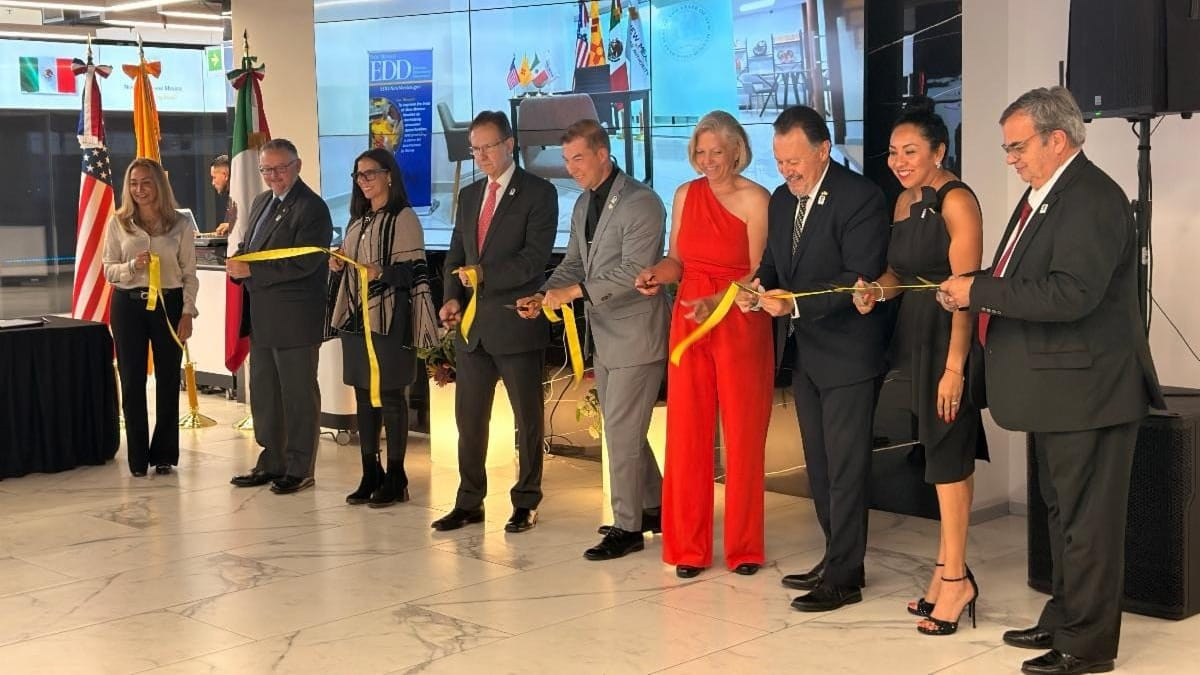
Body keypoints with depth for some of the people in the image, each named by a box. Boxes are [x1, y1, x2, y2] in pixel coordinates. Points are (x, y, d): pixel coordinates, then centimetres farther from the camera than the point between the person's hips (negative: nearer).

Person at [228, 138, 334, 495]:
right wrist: (237, 262, -2)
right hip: (262, 318, 9)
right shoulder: (261, 202, 16)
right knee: (263, 394, 15)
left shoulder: (312, 208, -12)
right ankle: (271, 462, 27)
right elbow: (247, 247, 22)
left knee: (298, 395, 1)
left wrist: (251, 270, -21)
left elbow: (303, 263, -21)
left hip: (294, 318, -9)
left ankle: (299, 469, 11)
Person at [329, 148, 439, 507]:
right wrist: (339, 264, 3)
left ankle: (395, 478, 5)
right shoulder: (358, 219, 17)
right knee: (363, 396, 8)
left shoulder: (403, 217, -6)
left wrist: (382, 272, -27)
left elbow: (414, 270, -11)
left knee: (390, 397, -3)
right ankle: (369, 475, 16)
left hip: (389, 318, -7)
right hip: (357, 315, 7)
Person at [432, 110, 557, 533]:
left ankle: (526, 503, 17)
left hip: (516, 324, -6)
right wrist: (452, 297, 0)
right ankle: (469, 503, 20)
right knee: (469, 417, 10)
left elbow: (535, 259, -15)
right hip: (472, 324, 6)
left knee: (527, 419, 6)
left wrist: (485, 274, -21)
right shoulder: (469, 195, 14)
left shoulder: (538, 193, -6)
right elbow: (456, 254, 16)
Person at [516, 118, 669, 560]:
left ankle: (627, 527, 7)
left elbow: (633, 272, -22)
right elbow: (574, 262, 15)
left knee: (622, 433, -4)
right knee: (623, 430, 16)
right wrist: (543, 296, -3)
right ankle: (653, 508, 31)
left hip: (636, 336, -9)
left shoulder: (641, 204, -16)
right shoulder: (583, 204, 12)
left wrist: (574, 291, -25)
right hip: (605, 336, 9)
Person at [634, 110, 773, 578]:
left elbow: (759, 274, -11)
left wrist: (715, 302, -24)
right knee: (686, 434, 4)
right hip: (688, 322, 4)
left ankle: (744, 547, 15)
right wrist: (657, 274, -7)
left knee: (743, 435, 3)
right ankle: (688, 547, 14)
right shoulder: (686, 195, 8)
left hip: (740, 324, -4)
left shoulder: (754, 199, -7)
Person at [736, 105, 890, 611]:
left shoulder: (860, 198, -15)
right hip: (802, 353, 8)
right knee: (819, 465, 16)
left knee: (845, 469, -1)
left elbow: (861, 277, -21)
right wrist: (758, 288, -7)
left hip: (847, 353, -8)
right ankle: (836, 559, 29)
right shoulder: (782, 199, 9)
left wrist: (795, 302, -28)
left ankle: (844, 577, 7)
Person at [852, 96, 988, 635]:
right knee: (946, 455, 12)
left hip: (949, 339, -8)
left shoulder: (957, 201, -14)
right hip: (916, 337, 8)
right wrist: (877, 290, -4)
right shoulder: (905, 200, 12)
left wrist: (954, 367, -23)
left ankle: (953, 578, 6)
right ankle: (949, 571, 19)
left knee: (947, 457, -3)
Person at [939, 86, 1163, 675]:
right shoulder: (1044, 194, 13)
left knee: (1086, 520, 0)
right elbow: (1026, 281, 18)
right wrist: (972, 292, 0)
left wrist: (980, 290, -21)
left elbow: (1070, 295, -28)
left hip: (1087, 388, -10)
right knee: (1062, 511, 20)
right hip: (1057, 388, 10)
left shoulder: (1092, 200, -19)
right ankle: (1063, 618, 33)